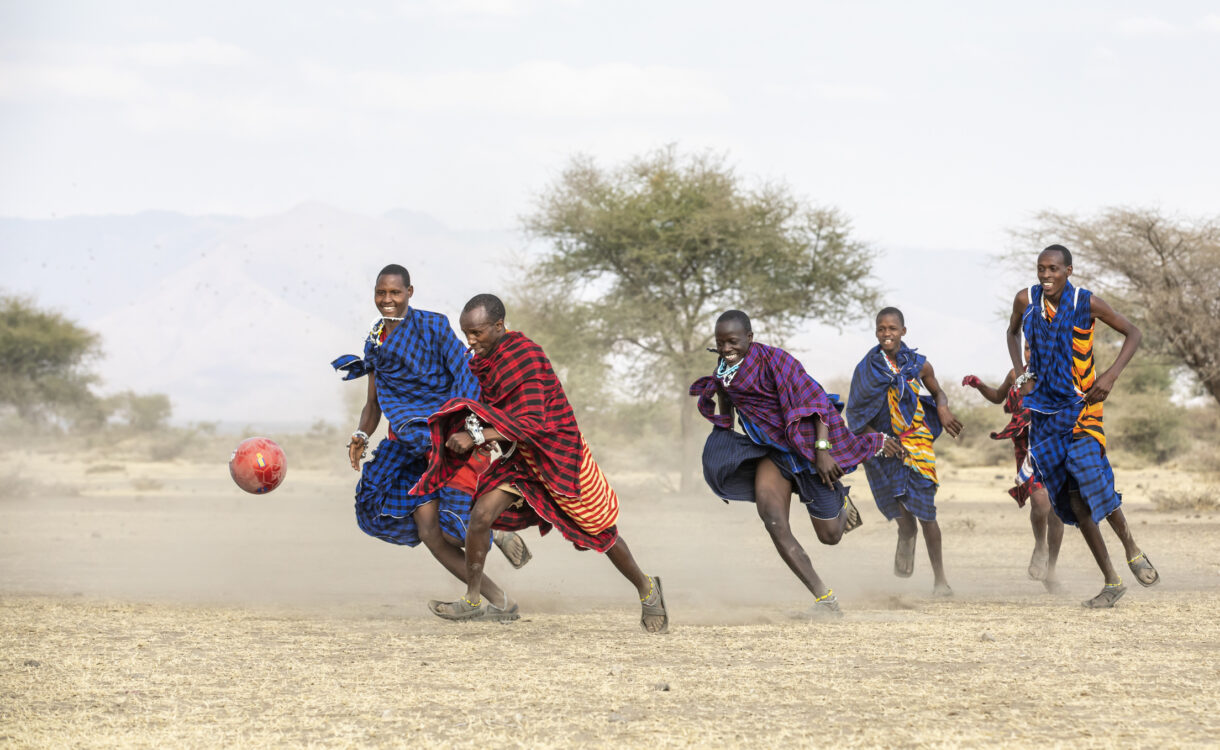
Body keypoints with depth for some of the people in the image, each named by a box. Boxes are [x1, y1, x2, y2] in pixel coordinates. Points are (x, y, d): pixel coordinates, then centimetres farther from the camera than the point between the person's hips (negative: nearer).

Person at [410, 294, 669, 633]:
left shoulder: (526, 357, -26)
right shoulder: (487, 360, -2)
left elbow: (531, 422, -32)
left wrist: (477, 436, -37)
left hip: (559, 454, -6)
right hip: (518, 458, 6)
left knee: (599, 531, 7)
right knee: (481, 515, -12)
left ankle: (646, 588, 30)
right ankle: (472, 600, 0)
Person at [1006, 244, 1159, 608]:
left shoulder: (1087, 303, -10)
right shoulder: (1026, 300, -1)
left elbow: (1132, 333, 0)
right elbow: (1013, 331, 22)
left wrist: (1111, 376, -12)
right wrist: (1018, 369, 6)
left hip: (1080, 405, -3)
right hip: (1042, 409, 3)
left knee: (1089, 474, -25)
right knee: (1074, 500, 2)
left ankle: (1131, 548, 0)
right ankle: (1111, 582, 10)